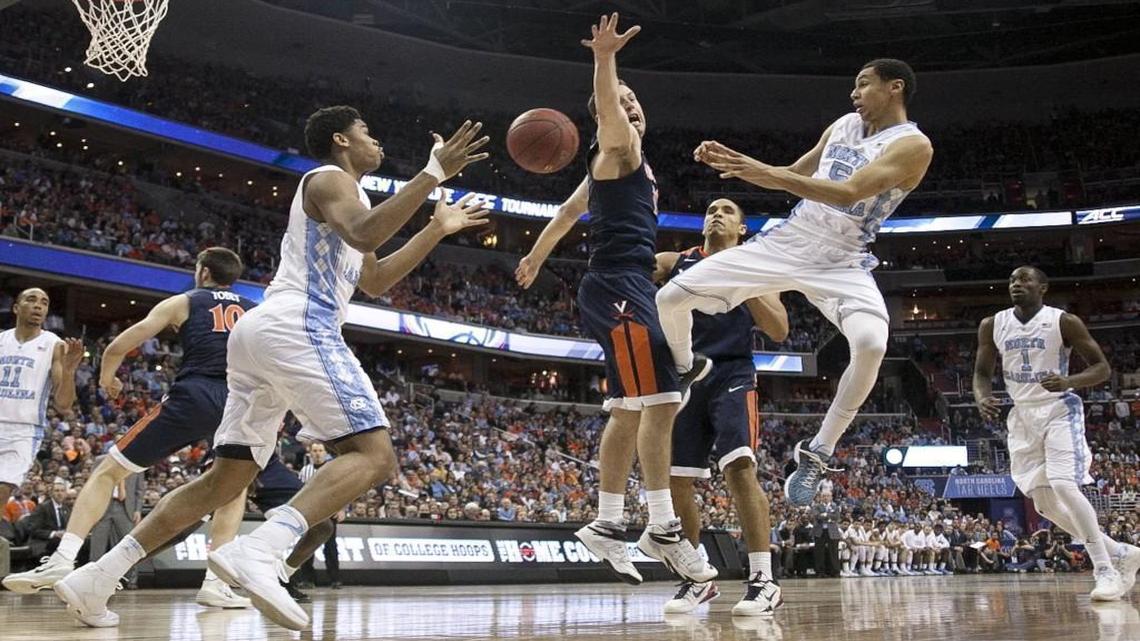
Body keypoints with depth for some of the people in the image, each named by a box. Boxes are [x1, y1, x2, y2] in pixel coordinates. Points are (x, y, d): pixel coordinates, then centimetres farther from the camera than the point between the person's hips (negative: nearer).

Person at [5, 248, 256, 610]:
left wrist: (107, 378, 33)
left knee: (108, 471, 13)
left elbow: (118, 347, 14)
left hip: (190, 397, -2)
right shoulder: (256, 311, 24)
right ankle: (215, 583, 12)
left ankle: (61, 561, -3)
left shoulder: (182, 302, 17)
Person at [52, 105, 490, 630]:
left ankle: (97, 578, 7)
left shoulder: (335, 192, 32)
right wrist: (433, 173, -19)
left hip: (259, 331, 10)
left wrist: (437, 230, 35)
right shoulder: (331, 179, 3)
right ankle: (259, 552, -35)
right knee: (373, 454, -16)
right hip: (297, 327, -10)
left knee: (229, 476, 11)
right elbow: (363, 234, -20)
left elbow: (373, 281, 37)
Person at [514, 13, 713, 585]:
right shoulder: (617, 147, -2)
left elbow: (569, 210, 36)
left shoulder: (619, 161, 25)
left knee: (631, 410, 10)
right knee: (659, 400, -16)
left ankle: (607, 526, 15)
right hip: (618, 286, -10)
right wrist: (604, 60, -45)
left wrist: (536, 257, 47)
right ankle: (664, 529, -13)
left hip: (628, 289, 10)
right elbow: (605, 103, -25)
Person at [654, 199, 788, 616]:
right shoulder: (674, 262, 13)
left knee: (739, 468, -22)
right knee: (675, 481, 0)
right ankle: (697, 579, 14)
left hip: (730, 377, -3)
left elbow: (779, 331, -2)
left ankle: (763, 581, -18)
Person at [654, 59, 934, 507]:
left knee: (871, 343, -35)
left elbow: (850, 193, -25)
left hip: (841, 260, -5)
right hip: (787, 240, 6)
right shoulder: (844, 124, 11)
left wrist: (771, 175, -32)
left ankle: (817, 454, -18)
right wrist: (733, 162, 7)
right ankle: (684, 371, 28)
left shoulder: (913, 145, -11)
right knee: (670, 298, -3)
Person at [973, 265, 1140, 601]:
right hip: (1022, 416, 5)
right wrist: (982, 398, -12)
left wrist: (1069, 381, -25)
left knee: (1064, 486, -23)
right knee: (1045, 503, 3)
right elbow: (982, 372, 10)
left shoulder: (1064, 322, -9)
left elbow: (1102, 367, -6)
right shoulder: (992, 326, 2)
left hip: (1059, 411, -5)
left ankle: (1106, 570, -11)